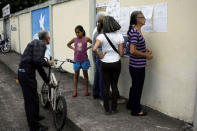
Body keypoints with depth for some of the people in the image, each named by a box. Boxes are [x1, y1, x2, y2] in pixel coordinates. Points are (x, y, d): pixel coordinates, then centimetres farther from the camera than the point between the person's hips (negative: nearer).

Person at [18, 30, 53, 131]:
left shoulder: (39, 44, 20)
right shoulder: (39, 43, -10)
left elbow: (39, 67, 23)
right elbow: (37, 60, -26)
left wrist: (48, 81, 26)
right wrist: (48, 63, -6)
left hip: (27, 73, 10)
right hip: (26, 74, -10)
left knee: (34, 97, 25)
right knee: (31, 100, 0)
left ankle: (35, 116, 45)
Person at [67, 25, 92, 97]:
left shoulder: (86, 39, -5)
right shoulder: (74, 39, 2)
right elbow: (68, 44, 19)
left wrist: (88, 48, -5)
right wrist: (73, 48, 5)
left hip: (84, 60, -2)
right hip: (76, 60, 2)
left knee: (85, 74, 9)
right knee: (76, 75, 6)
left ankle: (86, 90, 19)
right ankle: (75, 91, 13)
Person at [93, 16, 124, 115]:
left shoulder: (101, 36, -10)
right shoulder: (119, 36, -6)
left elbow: (94, 49, -23)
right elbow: (121, 53, -6)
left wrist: (99, 56, -5)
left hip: (105, 64, -1)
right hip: (116, 63, 1)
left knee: (106, 86, 8)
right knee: (114, 85, 12)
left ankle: (107, 110, 16)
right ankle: (114, 108, 20)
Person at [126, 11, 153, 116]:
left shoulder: (136, 31, 8)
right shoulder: (134, 32, -22)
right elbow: (133, 51, -27)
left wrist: (145, 50, 9)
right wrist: (146, 55, -16)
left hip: (137, 65, 10)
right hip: (137, 66, -10)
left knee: (135, 86, 23)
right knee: (137, 88, 5)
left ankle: (130, 105, 40)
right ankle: (136, 110, 21)